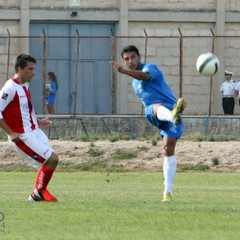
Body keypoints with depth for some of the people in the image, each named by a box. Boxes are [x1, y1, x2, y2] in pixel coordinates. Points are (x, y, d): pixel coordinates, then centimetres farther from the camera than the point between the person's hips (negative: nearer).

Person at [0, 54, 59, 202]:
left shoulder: (25, 86, 10)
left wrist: (38, 122, 12)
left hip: (35, 132, 9)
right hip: (23, 137, -9)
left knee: (51, 161, 8)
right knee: (52, 160, -11)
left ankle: (37, 195, 19)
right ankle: (40, 191, 8)